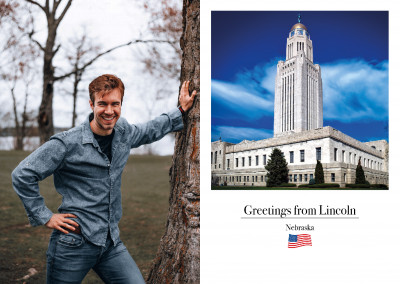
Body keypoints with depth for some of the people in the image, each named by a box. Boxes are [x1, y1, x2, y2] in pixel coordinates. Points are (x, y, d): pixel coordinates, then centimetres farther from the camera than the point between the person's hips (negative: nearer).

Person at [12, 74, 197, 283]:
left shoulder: (123, 132, 5)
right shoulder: (68, 143, -13)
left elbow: (149, 131, 29)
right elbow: (22, 175, -9)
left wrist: (181, 110, 30)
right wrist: (45, 217, -8)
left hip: (111, 243, 5)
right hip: (74, 242, -5)